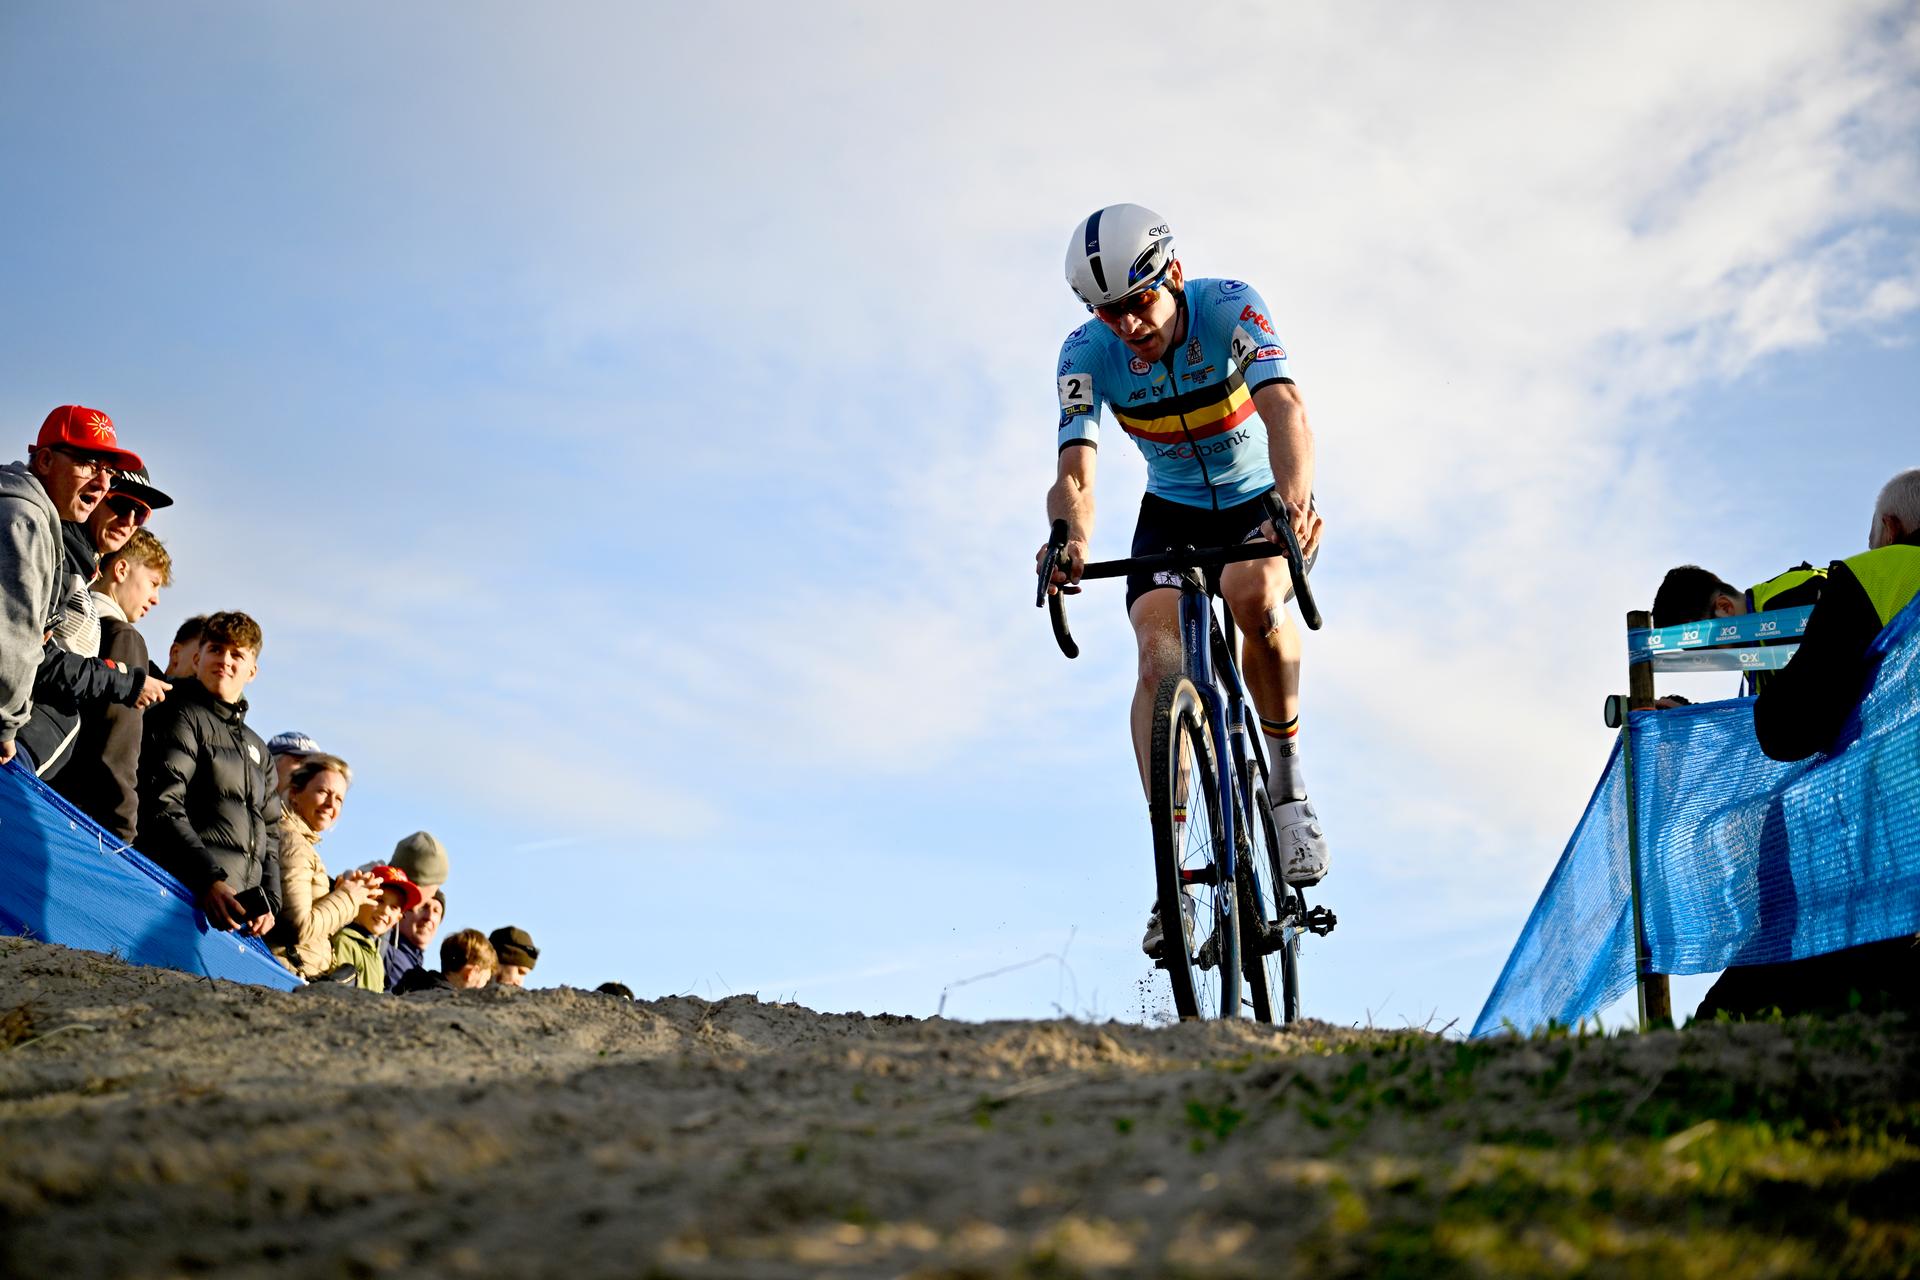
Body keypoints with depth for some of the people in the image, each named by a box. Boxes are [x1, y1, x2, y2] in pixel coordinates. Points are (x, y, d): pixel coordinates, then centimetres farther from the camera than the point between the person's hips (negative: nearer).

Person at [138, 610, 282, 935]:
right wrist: (209, 879, -19)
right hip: (190, 895, -7)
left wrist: (269, 900, 10)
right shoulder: (181, 717, 5)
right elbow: (162, 808, -9)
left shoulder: (257, 749, 28)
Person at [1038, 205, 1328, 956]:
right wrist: (1069, 536, -54)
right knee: (1161, 660, -23)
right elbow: (1075, 470, -30)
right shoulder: (1088, 353, -19)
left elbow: (1285, 407, -41)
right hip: (1173, 516, 2)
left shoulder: (1229, 308, -25)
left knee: (1254, 597, -36)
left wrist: (1293, 499, -61)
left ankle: (1287, 773, -11)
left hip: (1268, 505, -2)